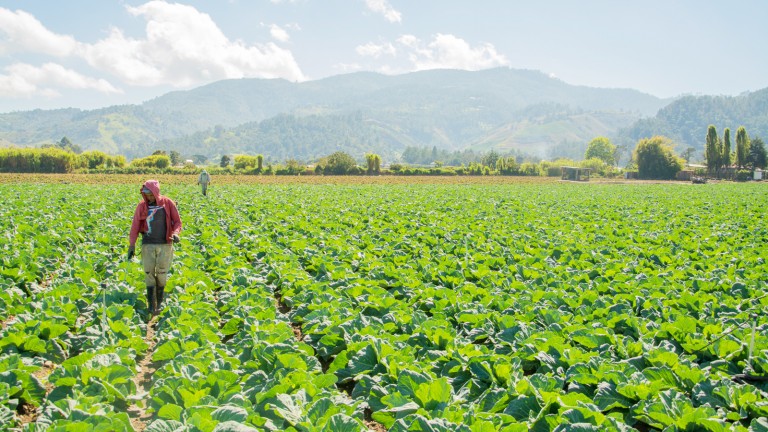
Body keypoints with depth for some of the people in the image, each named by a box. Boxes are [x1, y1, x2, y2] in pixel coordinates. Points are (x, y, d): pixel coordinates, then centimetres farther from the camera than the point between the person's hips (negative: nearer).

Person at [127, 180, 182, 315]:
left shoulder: (168, 203, -1)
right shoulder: (142, 206, 3)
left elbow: (177, 221, 3)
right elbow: (135, 226, 3)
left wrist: (175, 233, -17)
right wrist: (131, 245, -4)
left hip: (165, 244, -1)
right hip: (148, 244, 1)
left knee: (162, 274, 1)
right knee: (149, 274, -1)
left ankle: (159, 303, 13)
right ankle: (151, 305, 4)